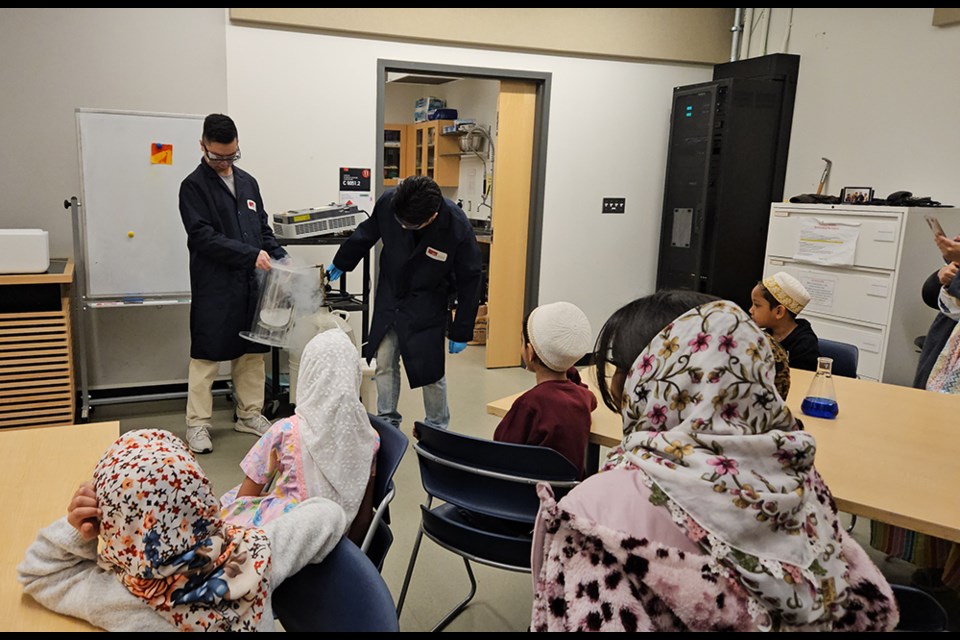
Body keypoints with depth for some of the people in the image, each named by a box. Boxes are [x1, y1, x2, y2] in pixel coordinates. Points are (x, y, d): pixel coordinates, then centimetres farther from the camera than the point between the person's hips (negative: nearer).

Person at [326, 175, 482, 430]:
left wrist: (461, 332, -9)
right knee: (384, 364, 6)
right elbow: (367, 233, 4)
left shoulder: (458, 228, -27)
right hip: (388, 300, 3)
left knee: (431, 371, 1)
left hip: (426, 308, -3)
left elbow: (469, 281, -14)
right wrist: (341, 263, 19)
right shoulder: (388, 201, -20)